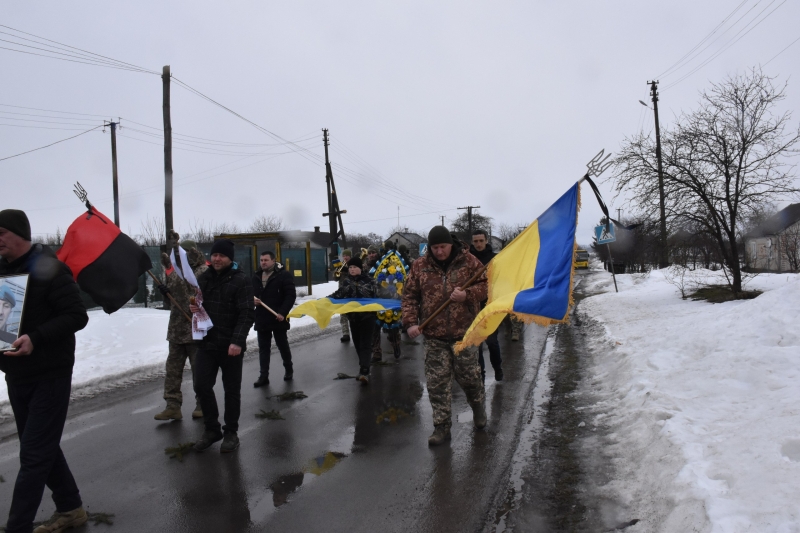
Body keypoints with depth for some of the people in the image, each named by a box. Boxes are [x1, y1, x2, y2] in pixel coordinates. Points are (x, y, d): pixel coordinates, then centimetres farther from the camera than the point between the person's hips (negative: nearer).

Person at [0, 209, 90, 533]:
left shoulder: (48, 268, -14)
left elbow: (77, 316, -18)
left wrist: (36, 337, -30)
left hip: (49, 376, -8)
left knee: (34, 453, -3)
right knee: (42, 447, 16)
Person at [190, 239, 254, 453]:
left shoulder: (241, 280, -10)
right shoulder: (204, 278, 9)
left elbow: (247, 314, -16)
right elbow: (198, 304, 22)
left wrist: (238, 341, -25)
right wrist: (193, 307, -3)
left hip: (231, 345, -5)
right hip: (206, 342, 5)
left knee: (232, 390, 6)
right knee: (201, 385, 3)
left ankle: (231, 432, 22)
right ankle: (211, 429, 22)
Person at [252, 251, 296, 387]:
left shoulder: (284, 275, -8)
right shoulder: (256, 276, 9)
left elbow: (291, 295, -12)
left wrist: (283, 312, -21)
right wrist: (253, 300, -7)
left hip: (278, 318, -4)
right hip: (261, 318, 5)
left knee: (283, 345, 10)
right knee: (263, 348, 6)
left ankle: (288, 369, 30)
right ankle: (264, 376, 9)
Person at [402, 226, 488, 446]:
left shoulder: (469, 261, -2)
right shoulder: (420, 266, 2)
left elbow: (485, 285, 1)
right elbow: (409, 295, 5)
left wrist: (467, 295, -19)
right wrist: (411, 322, -6)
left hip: (464, 332, -1)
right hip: (433, 335, 1)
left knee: (469, 376, 9)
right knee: (437, 382, 3)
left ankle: (477, 405, 40)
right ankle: (442, 426, 14)